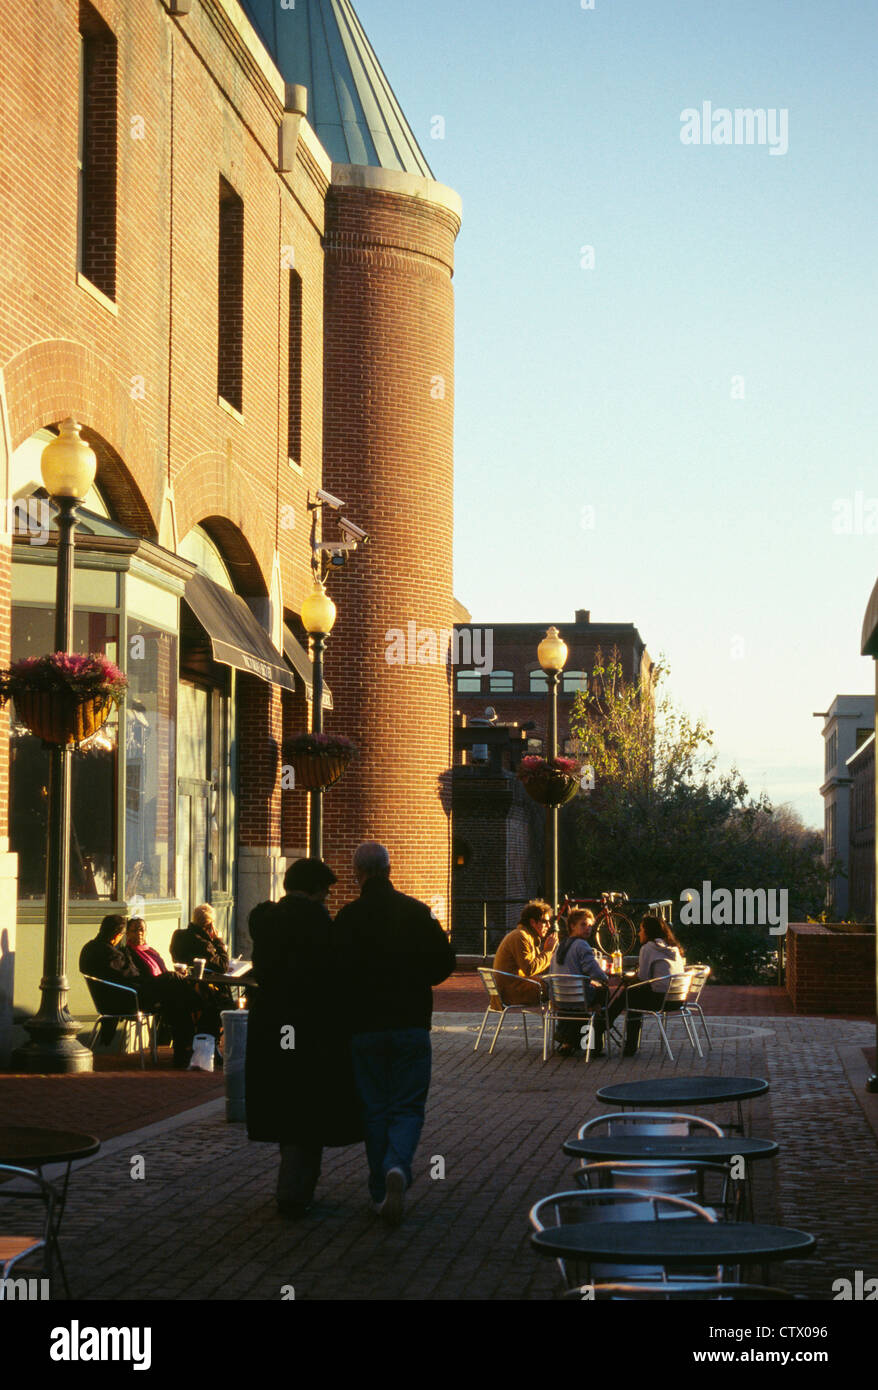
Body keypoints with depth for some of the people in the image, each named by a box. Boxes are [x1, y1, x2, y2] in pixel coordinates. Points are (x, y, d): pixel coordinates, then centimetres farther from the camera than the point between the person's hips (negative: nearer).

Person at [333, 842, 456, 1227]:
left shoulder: (347, 918, -7)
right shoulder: (417, 913, -2)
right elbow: (444, 964, 3)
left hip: (364, 1025, -1)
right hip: (411, 1023, 1)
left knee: (374, 1109, 10)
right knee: (407, 1108, 6)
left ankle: (381, 1193, 11)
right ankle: (397, 1167, -21)